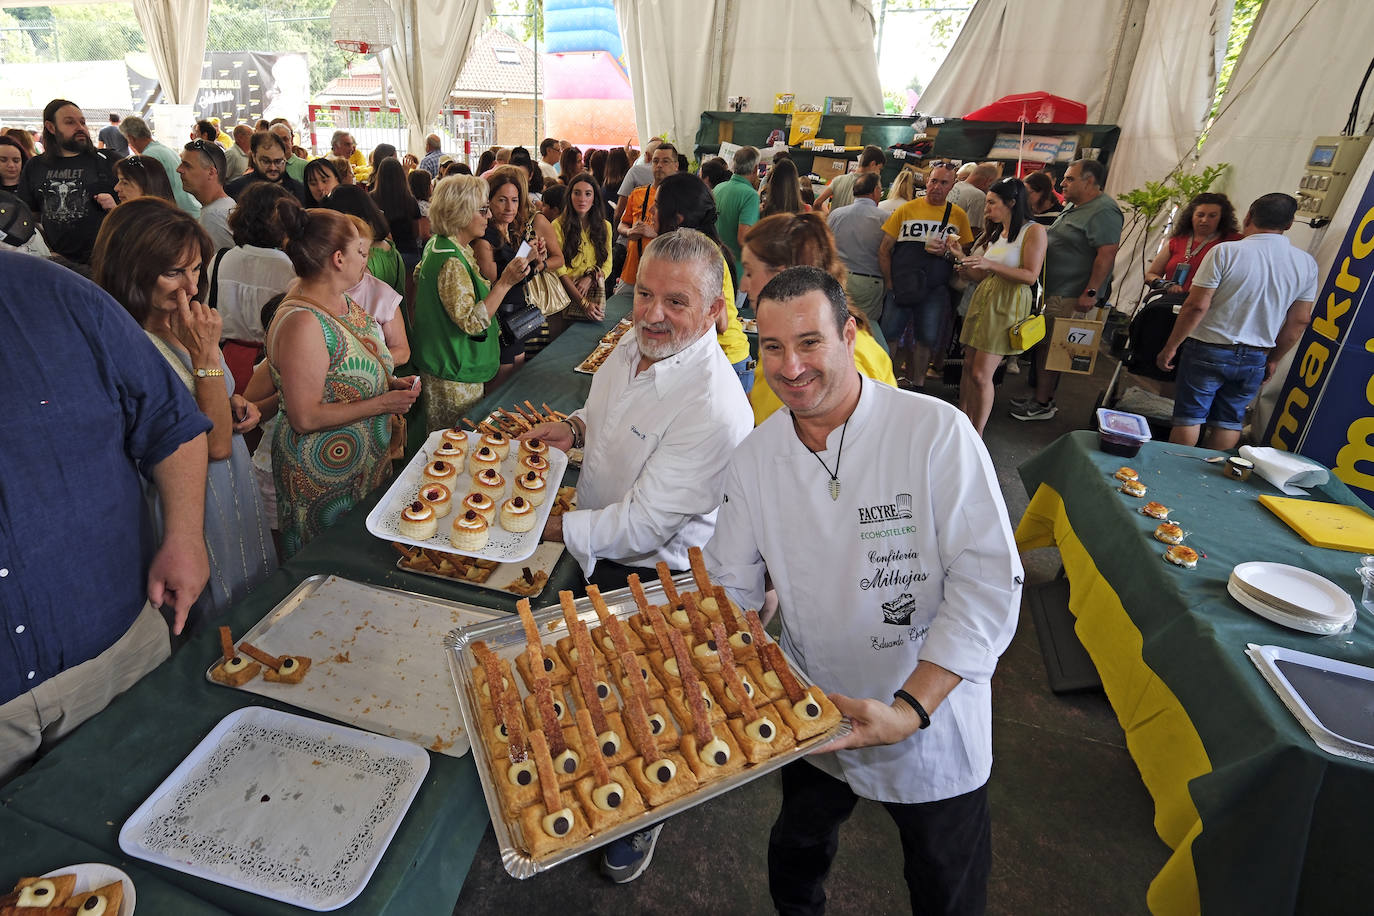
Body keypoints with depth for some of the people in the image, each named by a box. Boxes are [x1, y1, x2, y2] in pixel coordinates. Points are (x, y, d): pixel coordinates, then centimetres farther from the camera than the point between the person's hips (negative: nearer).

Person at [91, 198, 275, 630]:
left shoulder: (178, 326, 1)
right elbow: (215, 444, -24)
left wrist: (233, 404, -3)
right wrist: (206, 354, -29)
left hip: (236, 491, 8)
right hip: (199, 509, -8)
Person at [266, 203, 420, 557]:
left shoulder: (341, 301, 3)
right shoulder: (302, 322, -25)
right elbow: (305, 418, -25)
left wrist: (391, 382, 0)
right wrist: (383, 403, -21)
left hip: (368, 467, 8)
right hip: (324, 479, -8)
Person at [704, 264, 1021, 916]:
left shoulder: (937, 433, -21)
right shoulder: (752, 459, -8)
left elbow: (989, 582, -22)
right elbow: (729, 587, -1)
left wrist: (910, 709, -29)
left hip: (934, 724, -3)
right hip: (811, 717, 4)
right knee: (795, 861, 29)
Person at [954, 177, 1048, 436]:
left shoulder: (1034, 231, -5)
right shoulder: (995, 232, 17)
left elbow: (1030, 276, -14)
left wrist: (991, 265, -20)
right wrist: (968, 270, 1)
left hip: (1007, 305, -7)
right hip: (983, 298, 7)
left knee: (981, 375, -10)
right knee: (968, 366, 4)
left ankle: (977, 435, 0)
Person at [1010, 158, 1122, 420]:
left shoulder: (1104, 211, -15)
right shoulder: (1073, 207, 17)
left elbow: (1107, 254, -23)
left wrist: (1090, 293, -26)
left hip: (1072, 297, -10)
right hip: (1055, 291, 10)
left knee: (1048, 346, -7)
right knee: (1045, 344, 14)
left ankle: (1042, 404, 2)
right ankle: (1041, 396, 25)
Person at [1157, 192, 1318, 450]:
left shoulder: (1226, 251, -13)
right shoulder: (1306, 263, 3)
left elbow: (1197, 306, -16)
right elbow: (1299, 321, 7)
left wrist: (1171, 347, -8)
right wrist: (1274, 359, 18)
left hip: (1208, 351, -4)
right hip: (1255, 359, 4)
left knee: (1190, 416, 4)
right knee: (1230, 421, 14)